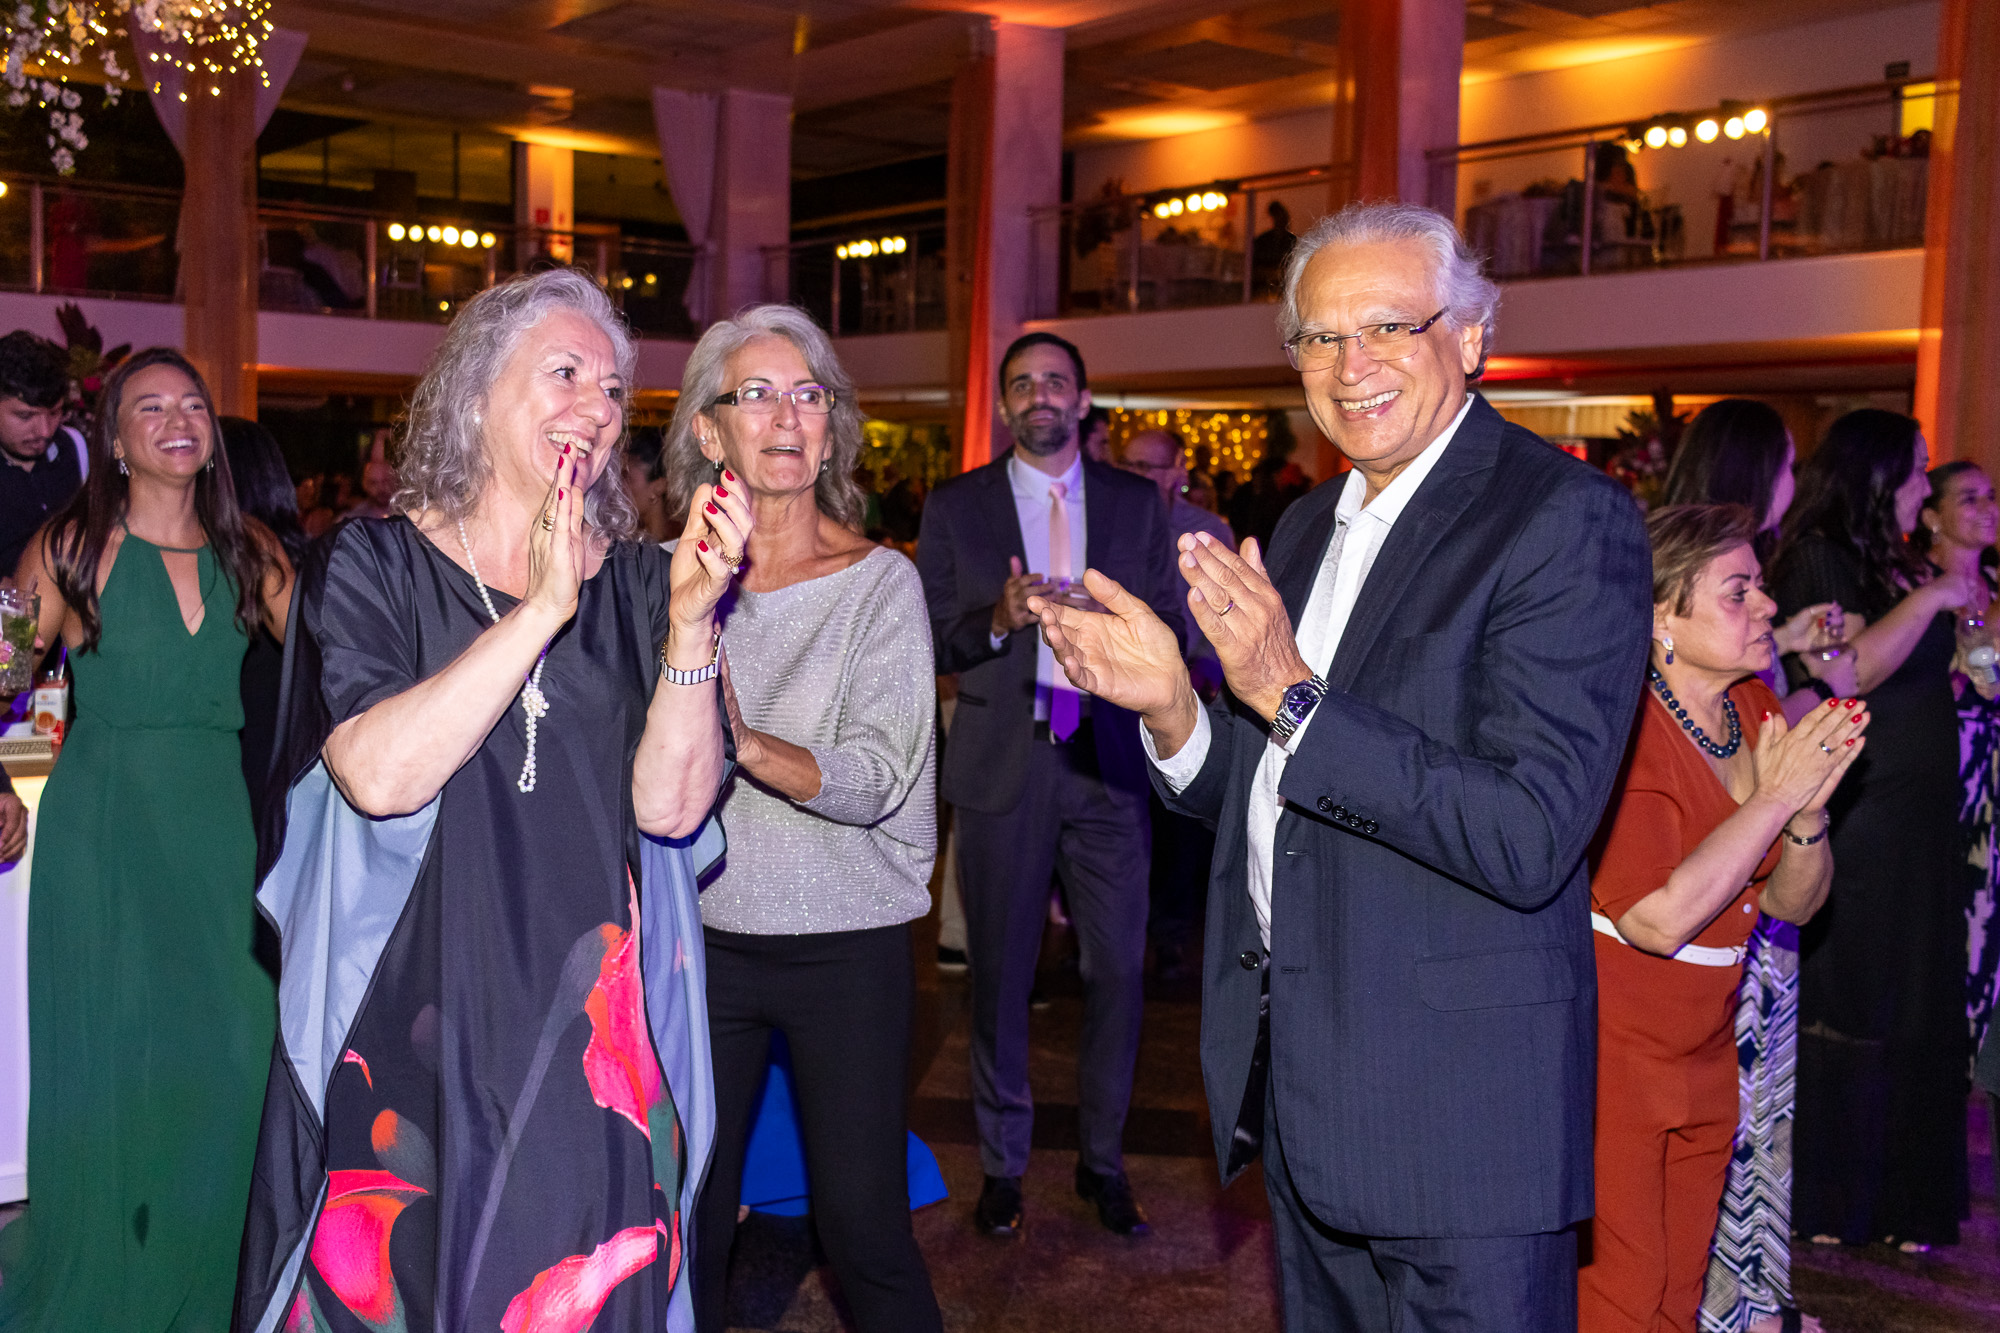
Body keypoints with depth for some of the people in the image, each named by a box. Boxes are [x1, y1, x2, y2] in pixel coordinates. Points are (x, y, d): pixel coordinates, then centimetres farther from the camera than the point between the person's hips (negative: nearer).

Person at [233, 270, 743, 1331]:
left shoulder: (638, 584, 5)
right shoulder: (373, 563, -2)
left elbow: (671, 806, -7)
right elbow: (378, 774, -18)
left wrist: (691, 617, -18)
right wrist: (542, 610, -19)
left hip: (587, 1032, 2)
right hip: (410, 1032, -2)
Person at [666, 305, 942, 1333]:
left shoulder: (882, 583, -4)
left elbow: (880, 778, -14)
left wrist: (748, 744, -31)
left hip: (846, 945, -2)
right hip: (704, 937, 3)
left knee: (863, 1227, 1)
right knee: (689, 1220, 11)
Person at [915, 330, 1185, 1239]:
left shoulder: (1136, 504, 9)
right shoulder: (955, 506, 5)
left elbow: (1171, 625, 8)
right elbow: (929, 640, 1)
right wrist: (997, 621, -18)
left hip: (1109, 761, 1)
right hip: (1003, 764, -1)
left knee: (1120, 969, 3)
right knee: (1000, 971, 7)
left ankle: (1102, 1158, 21)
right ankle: (1003, 1163, 24)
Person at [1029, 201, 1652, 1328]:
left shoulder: (1567, 518, -15)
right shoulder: (1309, 526, 10)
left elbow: (1528, 836, -23)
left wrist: (1289, 694, -28)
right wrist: (1170, 705, -8)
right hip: (1299, 1083, 8)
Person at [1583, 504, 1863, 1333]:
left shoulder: (1754, 707, 5)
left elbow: (1793, 903, 9)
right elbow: (1660, 920, -26)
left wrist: (1809, 809, -12)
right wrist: (1774, 797, -19)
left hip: (1704, 1047, 7)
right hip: (1609, 1053, -7)